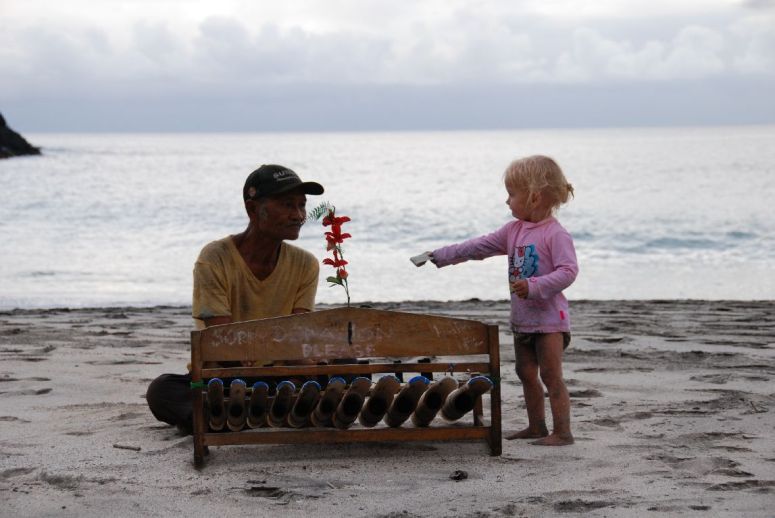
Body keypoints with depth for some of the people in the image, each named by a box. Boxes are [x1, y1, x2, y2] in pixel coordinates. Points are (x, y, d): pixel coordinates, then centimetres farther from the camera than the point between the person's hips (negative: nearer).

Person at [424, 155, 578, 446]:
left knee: (551, 375, -8)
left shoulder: (556, 234, -16)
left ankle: (562, 431, -4)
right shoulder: (514, 230, 9)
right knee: (526, 373, 14)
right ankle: (536, 426, 25)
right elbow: (481, 247, 15)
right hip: (522, 318, 9)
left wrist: (533, 286, -29)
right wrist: (442, 256, 14)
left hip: (549, 318, -9)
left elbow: (568, 271, -22)